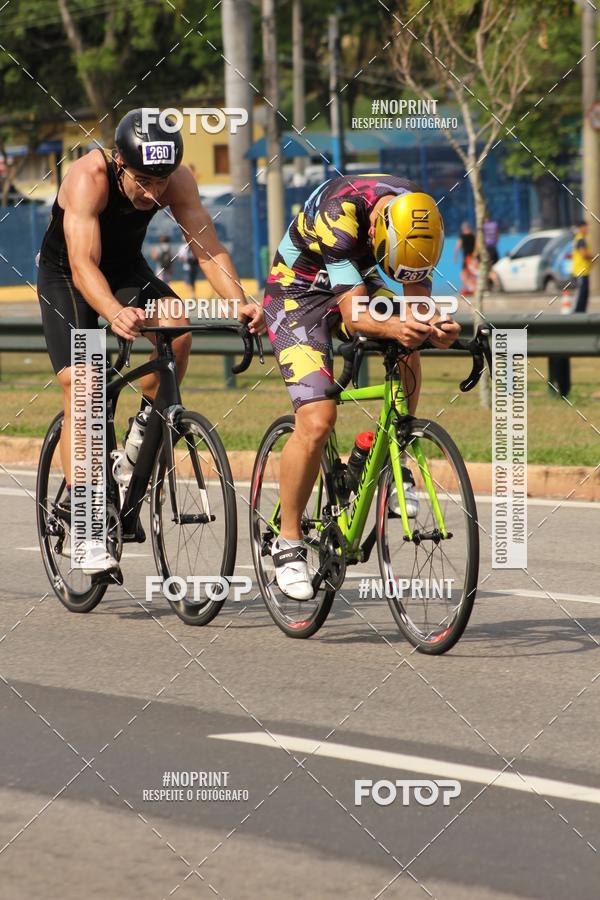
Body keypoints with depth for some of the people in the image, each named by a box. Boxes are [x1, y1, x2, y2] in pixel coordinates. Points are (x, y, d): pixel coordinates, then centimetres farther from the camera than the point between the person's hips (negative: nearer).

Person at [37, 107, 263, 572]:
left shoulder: (177, 180, -23)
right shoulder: (89, 177, -34)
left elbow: (209, 248, -26)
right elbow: (83, 264, -42)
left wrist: (239, 303, -43)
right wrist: (115, 314, -60)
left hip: (127, 268, 3)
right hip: (65, 275, -3)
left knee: (178, 328, -26)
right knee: (79, 385, -17)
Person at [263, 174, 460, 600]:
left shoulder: (420, 216, -20)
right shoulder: (338, 215, -37)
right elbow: (354, 315, -40)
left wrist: (435, 327, -41)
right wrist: (396, 327, -59)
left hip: (357, 282, 6)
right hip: (298, 292, -6)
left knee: (406, 351, -21)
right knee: (317, 421, -18)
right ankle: (288, 544, -6)